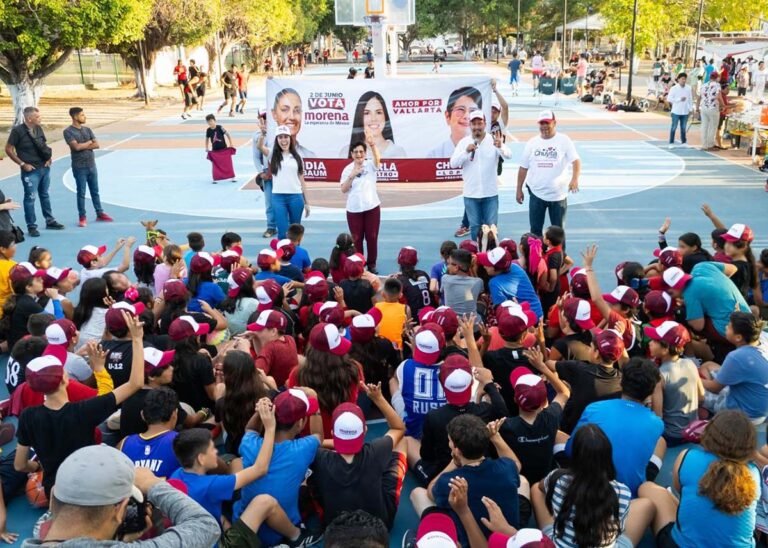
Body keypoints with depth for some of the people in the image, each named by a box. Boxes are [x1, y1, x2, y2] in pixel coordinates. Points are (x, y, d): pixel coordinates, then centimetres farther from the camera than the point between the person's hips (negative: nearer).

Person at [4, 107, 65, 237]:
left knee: (45, 195, 18)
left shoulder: (39, 128, 3)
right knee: (30, 198, 0)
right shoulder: (18, 130, -14)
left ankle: (50, 221, 29)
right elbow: (8, 149, -10)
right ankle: (32, 226, 8)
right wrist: (22, 164, -12)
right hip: (31, 170, -6)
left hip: (44, 168, 6)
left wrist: (49, 158, 1)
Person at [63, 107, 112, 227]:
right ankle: (82, 217, 8)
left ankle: (100, 213, 22)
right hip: (79, 167, -5)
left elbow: (96, 145, 0)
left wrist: (83, 146, -12)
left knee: (95, 191, 13)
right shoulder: (68, 132, -8)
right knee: (81, 193, 0)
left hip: (92, 165, 5)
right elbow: (76, 147, -19)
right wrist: (88, 143, -3)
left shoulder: (87, 130, 9)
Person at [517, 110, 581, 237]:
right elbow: (523, 168, 10)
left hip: (558, 194, -2)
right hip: (536, 193, 2)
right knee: (535, 230, 7)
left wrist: (574, 179, -33)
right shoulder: (532, 142, 4)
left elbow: (576, 161, -15)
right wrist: (519, 189, 10)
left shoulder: (564, 140, -5)